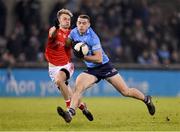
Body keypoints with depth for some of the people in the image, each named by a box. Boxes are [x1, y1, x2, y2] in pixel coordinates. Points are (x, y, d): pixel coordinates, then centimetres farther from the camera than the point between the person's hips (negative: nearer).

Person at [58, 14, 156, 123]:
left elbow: (99, 59, -24)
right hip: (91, 70, 5)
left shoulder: (92, 38, -23)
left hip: (105, 67, -5)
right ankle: (70, 112, -29)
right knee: (78, 86, -22)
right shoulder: (74, 32, -3)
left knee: (125, 91, 0)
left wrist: (82, 56, -31)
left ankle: (146, 100, 23)